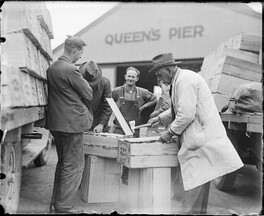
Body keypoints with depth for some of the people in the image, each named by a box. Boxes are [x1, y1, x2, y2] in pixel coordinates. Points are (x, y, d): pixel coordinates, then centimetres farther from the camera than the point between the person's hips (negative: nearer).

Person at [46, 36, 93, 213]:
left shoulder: (51, 68, 9)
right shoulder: (71, 70, -18)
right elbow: (89, 95, -10)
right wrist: (83, 80, 8)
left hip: (56, 122, 9)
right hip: (72, 123, -9)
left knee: (63, 163, 20)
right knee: (74, 165, 2)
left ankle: (56, 202, 30)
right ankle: (64, 207, 8)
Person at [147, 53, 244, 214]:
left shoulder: (185, 80, -16)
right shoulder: (180, 79, 15)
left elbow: (187, 114, -22)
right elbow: (177, 109, 27)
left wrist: (170, 132, -11)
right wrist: (161, 118, 14)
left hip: (201, 139, -11)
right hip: (199, 139, 11)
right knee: (199, 183, 18)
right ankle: (198, 211, 28)